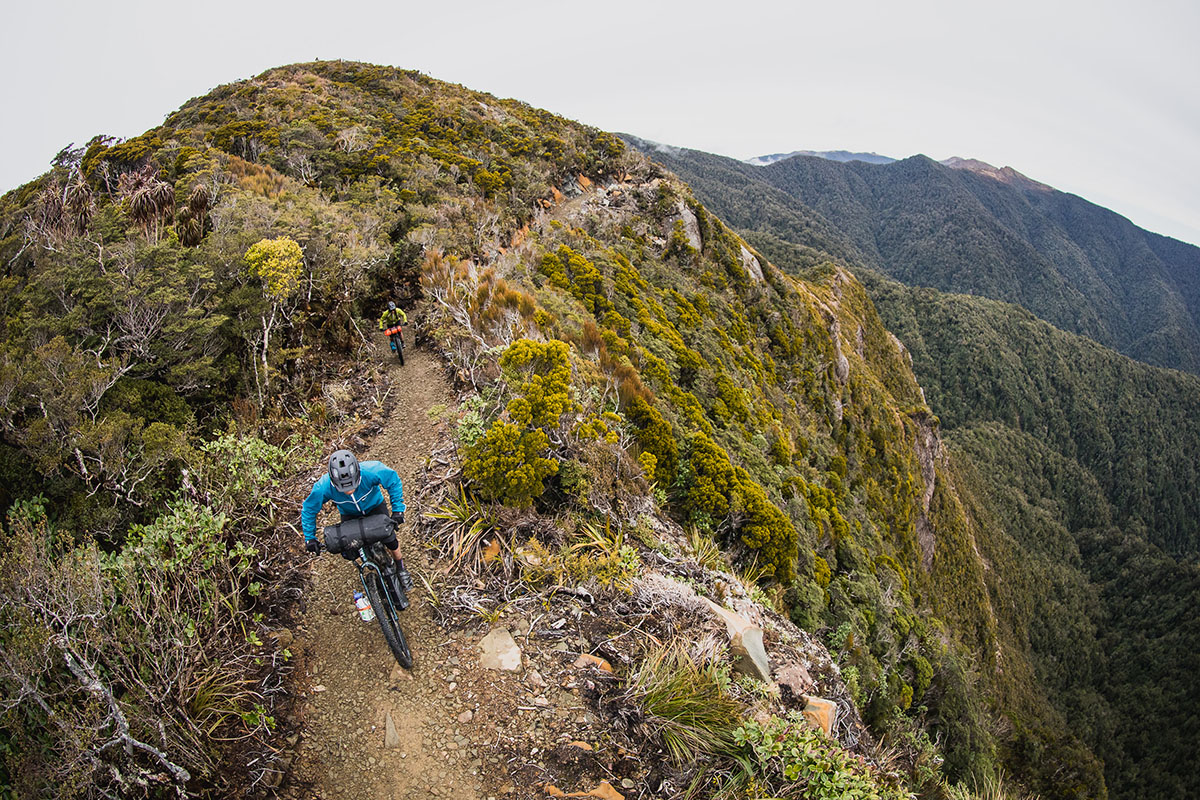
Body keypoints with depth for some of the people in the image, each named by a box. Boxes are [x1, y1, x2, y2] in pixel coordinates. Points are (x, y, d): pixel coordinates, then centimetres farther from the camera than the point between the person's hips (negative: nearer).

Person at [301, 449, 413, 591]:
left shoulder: (370, 471, -42)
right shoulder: (323, 487, -37)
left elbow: (393, 479, -22)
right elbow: (308, 509, -16)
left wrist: (398, 510, -24)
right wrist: (309, 538, -14)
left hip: (374, 506, -1)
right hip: (350, 514, 1)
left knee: (390, 540, -10)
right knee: (348, 554, -9)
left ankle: (400, 567, 22)